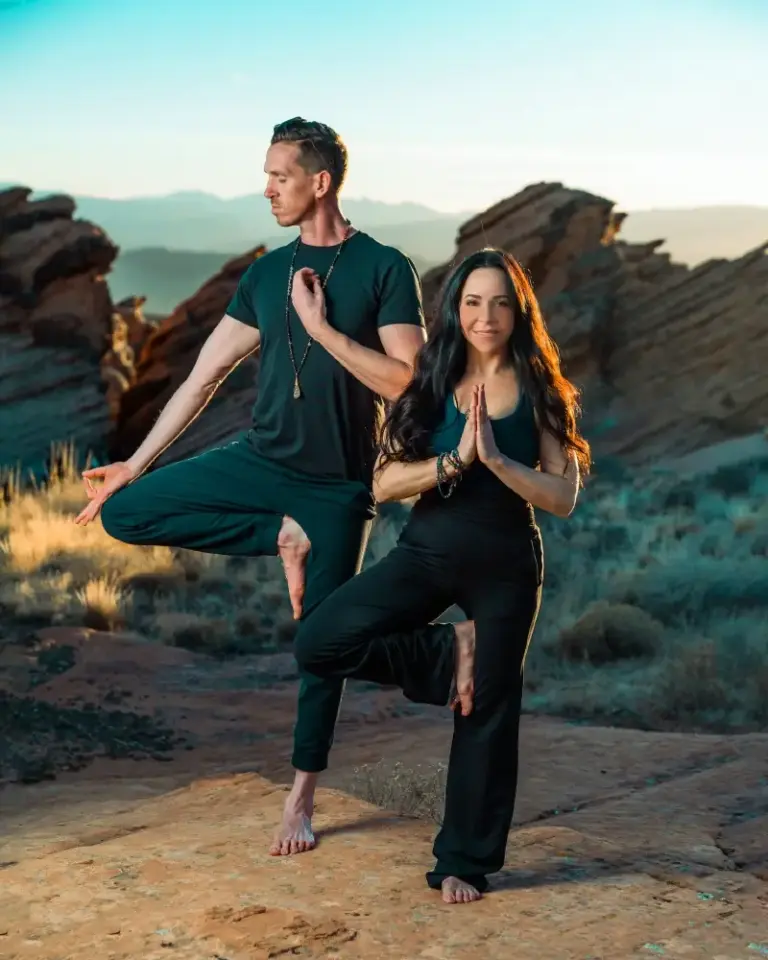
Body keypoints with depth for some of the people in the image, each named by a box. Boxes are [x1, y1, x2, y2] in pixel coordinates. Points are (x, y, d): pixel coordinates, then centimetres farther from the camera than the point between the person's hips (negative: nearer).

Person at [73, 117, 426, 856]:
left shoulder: (385, 269, -7)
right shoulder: (266, 274, 6)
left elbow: (406, 382, -14)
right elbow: (204, 375, 8)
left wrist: (322, 327, -19)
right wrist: (134, 464, 6)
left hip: (337, 484, -4)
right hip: (259, 462, 4)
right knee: (126, 512, -12)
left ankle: (301, 800, 19)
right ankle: (281, 537, -5)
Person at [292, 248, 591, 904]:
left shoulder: (541, 395, -1)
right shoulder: (431, 385, 1)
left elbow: (563, 498, -9)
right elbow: (384, 485, -6)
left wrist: (494, 459, -22)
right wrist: (454, 460, -20)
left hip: (507, 562, -1)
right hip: (427, 550, 1)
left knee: (488, 710, 6)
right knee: (319, 643, -17)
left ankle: (465, 862, 23)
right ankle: (449, 654, 3)